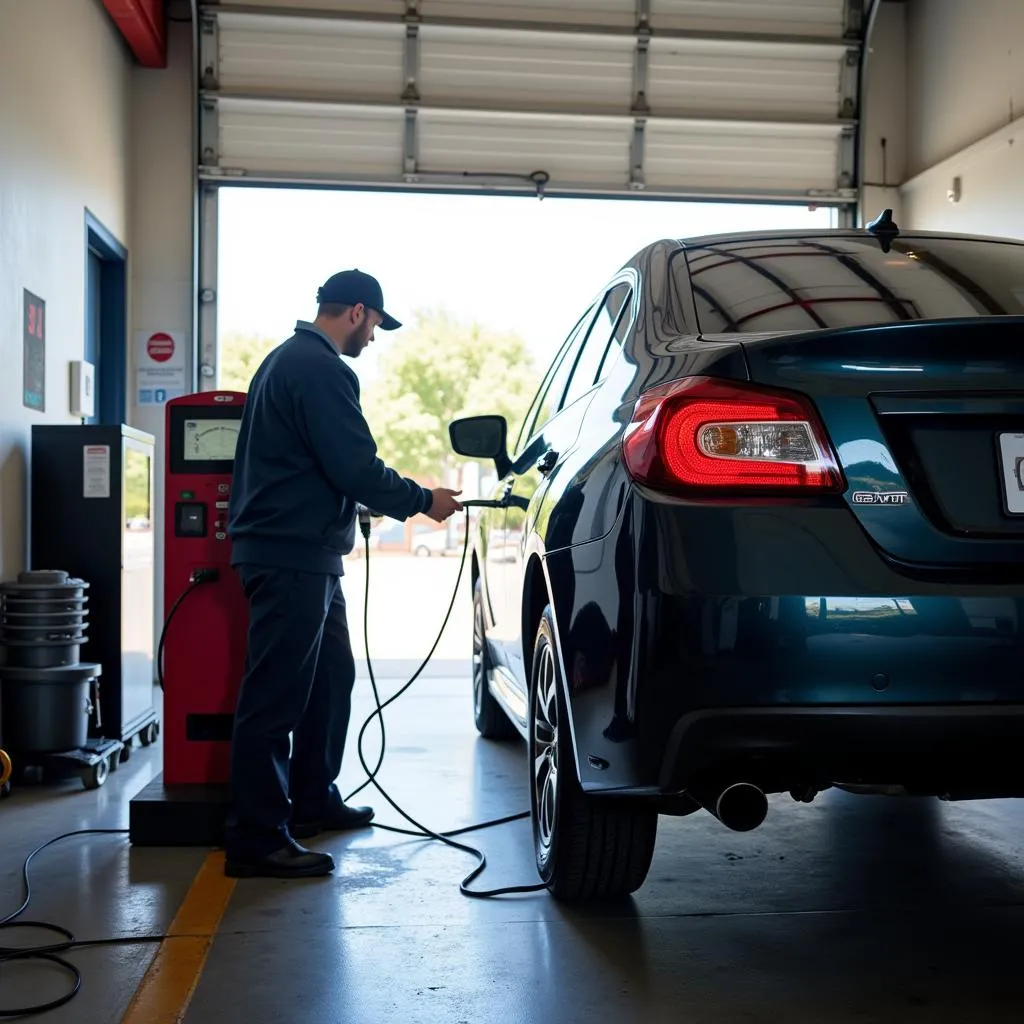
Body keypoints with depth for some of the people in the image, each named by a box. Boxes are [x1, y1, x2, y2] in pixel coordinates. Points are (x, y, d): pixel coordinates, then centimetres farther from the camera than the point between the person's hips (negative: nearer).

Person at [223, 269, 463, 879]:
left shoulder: (290, 358, 19)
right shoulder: (320, 367, -15)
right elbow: (355, 466, -20)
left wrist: (388, 501, 22)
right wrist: (423, 501, -7)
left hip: (301, 553, 11)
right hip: (293, 555, -11)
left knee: (331, 677, 19)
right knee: (277, 694, -7)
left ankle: (312, 801, 31)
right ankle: (257, 839, -2)